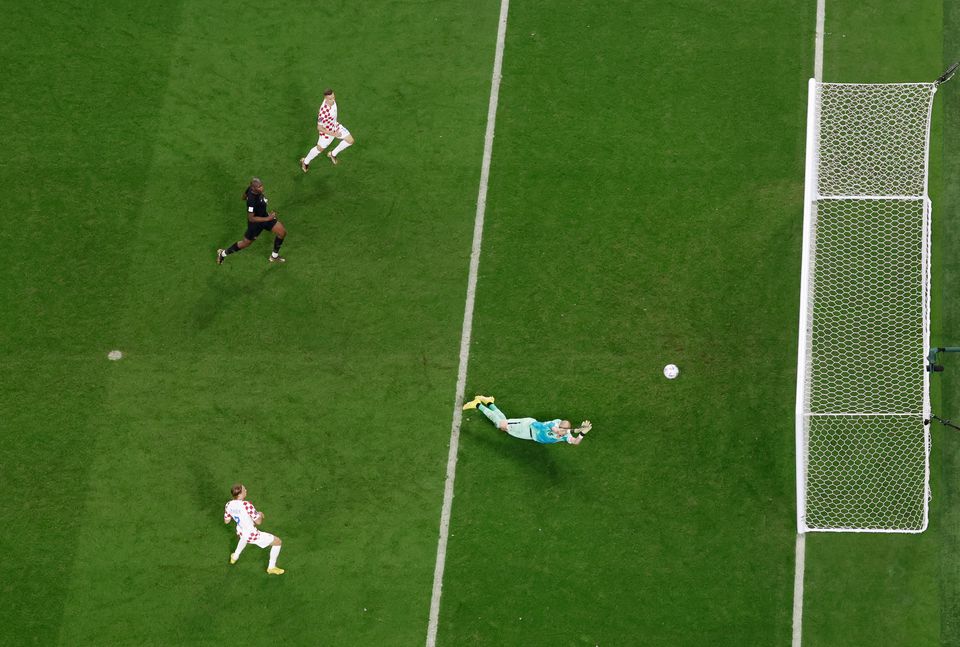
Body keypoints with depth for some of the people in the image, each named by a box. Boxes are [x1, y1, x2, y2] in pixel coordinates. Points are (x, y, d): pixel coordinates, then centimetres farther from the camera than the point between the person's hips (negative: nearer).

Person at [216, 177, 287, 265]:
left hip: (264, 216, 8)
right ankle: (223, 253, 40)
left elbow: (244, 197, 5)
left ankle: (274, 256, 29)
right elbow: (251, 218, -31)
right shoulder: (252, 201, -41)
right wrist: (268, 218, -30)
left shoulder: (250, 188, -17)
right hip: (255, 222, -8)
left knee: (282, 232, 8)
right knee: (246, 243, 15)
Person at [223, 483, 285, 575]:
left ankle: (235, 557, 63)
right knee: (278, 542, 10)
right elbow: (258, 522, -27)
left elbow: (226, 521, 3)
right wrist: (260, 515, -5)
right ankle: (271, 567, 24)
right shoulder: (247, 505, -35)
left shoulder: (229, 505, -14)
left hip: (241, 533, 7)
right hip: (253, 536, -7)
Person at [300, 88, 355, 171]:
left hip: (335, 125, 7)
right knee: (320, 149, 18)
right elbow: (319, 128, -32)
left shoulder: (331, 98, -22)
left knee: (350, 141, 13)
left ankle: (333, 154, 36)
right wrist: (332, 134, -34)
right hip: (327, 130, -7)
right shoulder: (323, 112, -44)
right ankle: (305, 161, 47)